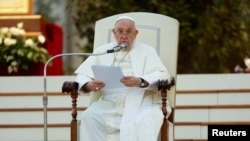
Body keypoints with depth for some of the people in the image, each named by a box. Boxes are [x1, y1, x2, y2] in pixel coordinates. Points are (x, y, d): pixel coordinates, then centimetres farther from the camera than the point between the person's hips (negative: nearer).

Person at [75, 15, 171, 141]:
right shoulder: (102, 51, 20)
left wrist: (140, 82, -23)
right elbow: (82, 75, 12)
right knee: (89, 118, -26)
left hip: (140, 102, -2)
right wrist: (89, 85, -13)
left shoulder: (147, 51, 13)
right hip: (109, 102, 2)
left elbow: (162, 76, -2)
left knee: (143, 121, -35)